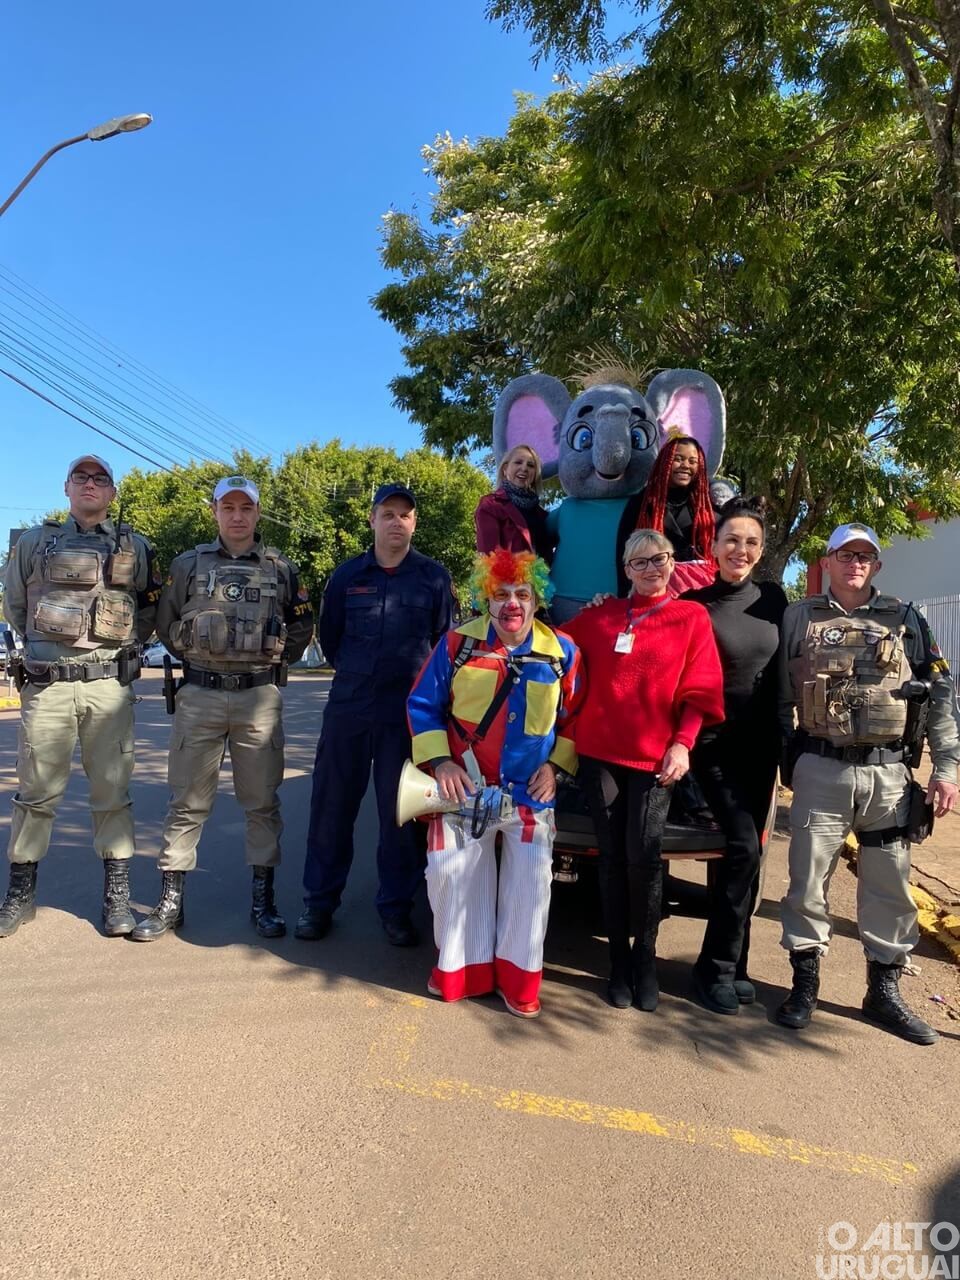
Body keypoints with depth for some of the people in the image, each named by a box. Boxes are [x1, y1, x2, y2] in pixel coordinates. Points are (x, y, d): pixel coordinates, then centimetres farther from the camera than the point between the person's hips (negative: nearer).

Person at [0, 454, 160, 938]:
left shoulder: (135, 548, 11)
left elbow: (149, 611, 17)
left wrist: (121, 646, 8)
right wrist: (47, 644, 15)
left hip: (109, 686, 0)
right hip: (46, 686, 0)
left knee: (112, 791, 3)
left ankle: (117, 895, 12)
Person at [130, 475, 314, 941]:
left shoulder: (282, 569, 8)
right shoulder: (187, 565, 8)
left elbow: (302, 627, 14)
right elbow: (166, 625, 13)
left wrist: (273, 660, 7)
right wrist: (197, 657, 9)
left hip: (260, 697, 0)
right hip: (200, 695, 0)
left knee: (262, 802, 5)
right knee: (187, 801, 5)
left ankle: (263, 898, 16)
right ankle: (170, 900, 17)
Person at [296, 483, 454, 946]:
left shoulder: (433, 576, 2)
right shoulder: (348, 574, 5)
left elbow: (445, 641, 7)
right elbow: (328, 636, 16)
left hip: (408, 712, -1)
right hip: (347, 708, 2)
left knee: (400, 812, 5)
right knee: (332, 805, 6)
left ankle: (396, 907, 20)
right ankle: (319, 900, 21)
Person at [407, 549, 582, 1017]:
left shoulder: (561, 651, -3)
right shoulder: (457, 643, -6)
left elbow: (575, 718, 6)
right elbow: (422, 704, -1)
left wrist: (556, 766, -4)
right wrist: (440, 762, -10)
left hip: (530, 791, 1)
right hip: (464, 784, 0)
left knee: (530, 881, 5)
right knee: (453, 872, 4)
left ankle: (518, 978, 25)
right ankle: (462, 968, 26)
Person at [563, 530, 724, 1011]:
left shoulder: (692, 617, 4)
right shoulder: (601, 615, 9)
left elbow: (700, 691, 1)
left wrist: (682, 743, -10)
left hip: (654, 754, -2)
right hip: (600, 751, 2)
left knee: (643, 858, -4)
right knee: (612, 857, 7)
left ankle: (646, 959, 18)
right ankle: (619, 960, 21)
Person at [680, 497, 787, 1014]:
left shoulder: (773, 597, 4)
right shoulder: (694, 605, -9)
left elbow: (783, 669, 12)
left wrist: (785, 738, 12)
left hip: (761, 744, 5)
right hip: (714, 744, -5)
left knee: (745, 851, 10)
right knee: (743, 845, -15)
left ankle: (733, 962, 24)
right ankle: (715, 966, 3)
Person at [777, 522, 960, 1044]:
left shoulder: (906, 621, 8)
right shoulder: (799, 618, 5)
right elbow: (780, 694, 5)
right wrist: (783, 757, -1)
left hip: (888, 773, 2)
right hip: (821, 770, -1)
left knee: (890, 882, 9)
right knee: (809, 875, 4)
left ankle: (884, 991, 25)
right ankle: (805, 984, 19)